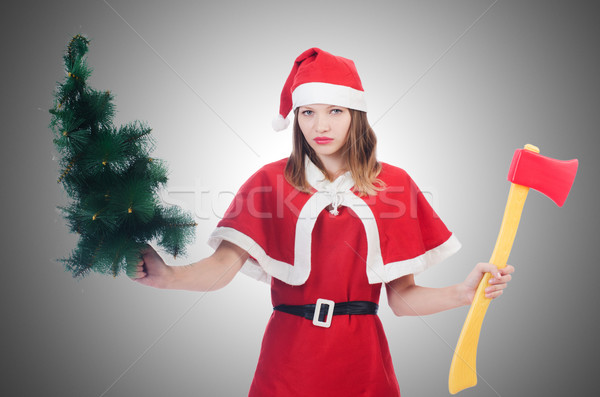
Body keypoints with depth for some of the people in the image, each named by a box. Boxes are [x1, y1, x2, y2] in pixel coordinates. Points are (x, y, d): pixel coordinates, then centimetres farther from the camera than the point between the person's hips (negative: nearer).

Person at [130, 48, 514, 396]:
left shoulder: (391, 183, 1)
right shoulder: (271, 181, 0)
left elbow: (401, 298, -1)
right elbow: (223, 266, -13)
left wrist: (462, 293, -16)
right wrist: (168, 276, -31)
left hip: (361, 359, 1)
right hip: (289, 356, 0)